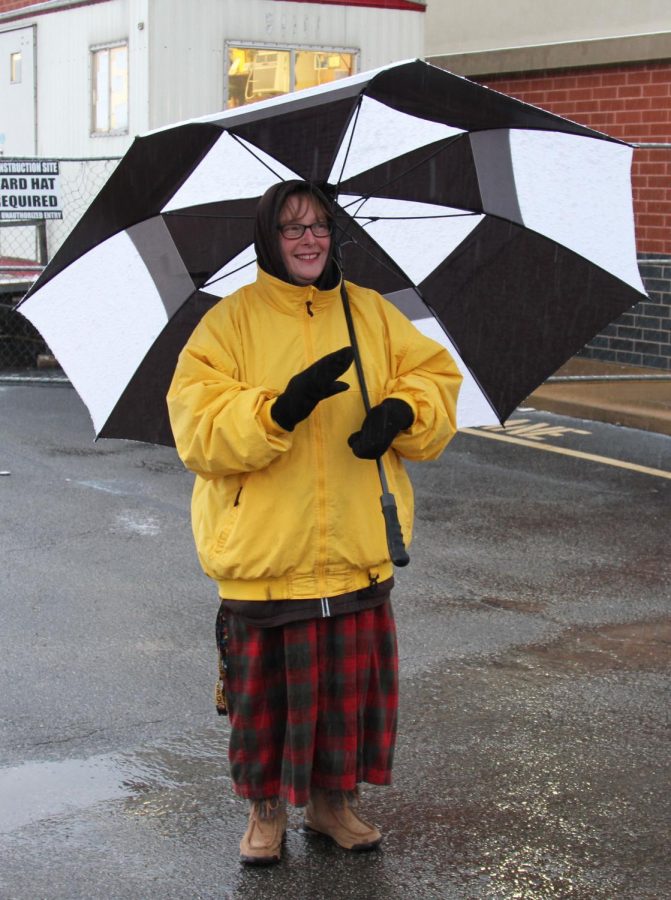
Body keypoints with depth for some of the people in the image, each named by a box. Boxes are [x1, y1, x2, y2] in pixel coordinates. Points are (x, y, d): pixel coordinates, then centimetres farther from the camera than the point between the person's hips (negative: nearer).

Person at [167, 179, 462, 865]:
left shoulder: (372, 314, 8)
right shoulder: (231, 322, -3)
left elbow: (437, 378, 10)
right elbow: (198, 430, -12)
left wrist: (402, 410, -13)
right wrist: (280, 409, -28)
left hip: (358, 552, 3)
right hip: (264, 551, -3)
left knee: (353, 681, 11)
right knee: (267, 686, 7)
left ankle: (334, 800, 32)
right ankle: (266, 809, 29)